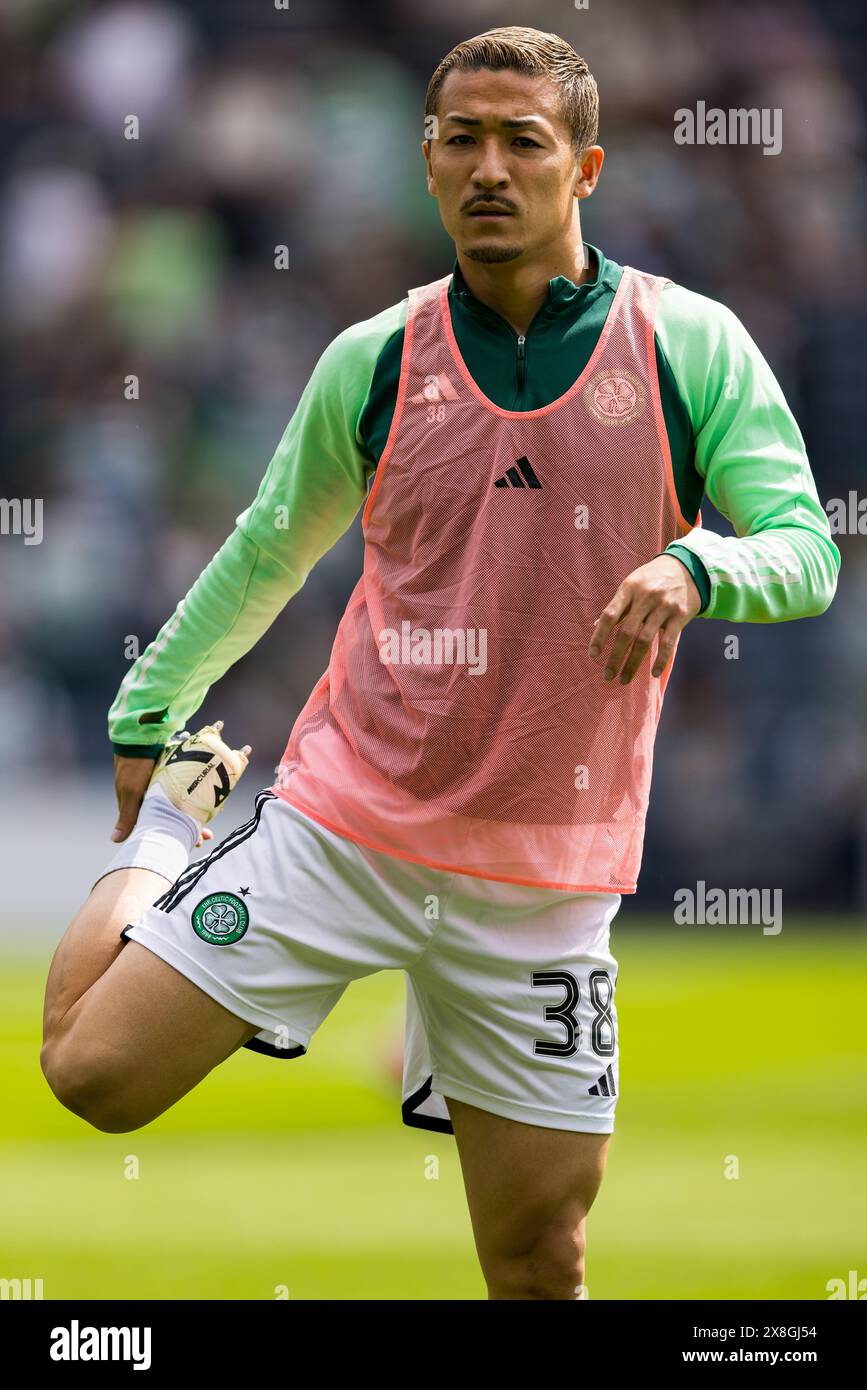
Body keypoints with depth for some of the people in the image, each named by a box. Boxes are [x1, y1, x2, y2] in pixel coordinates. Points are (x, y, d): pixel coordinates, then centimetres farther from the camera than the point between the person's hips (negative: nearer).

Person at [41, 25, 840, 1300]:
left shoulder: (692, 346, -3)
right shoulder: (375, 361, 2)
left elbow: (805, 550, -7)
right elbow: (266, 556, 17)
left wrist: (697, 568, -28)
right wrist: (146, 715, 21)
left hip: (543, 879, -1)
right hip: (345, 820, 1)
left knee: (540, 1256, -1)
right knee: (96, 1075, -7)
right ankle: (167, 849, 23)